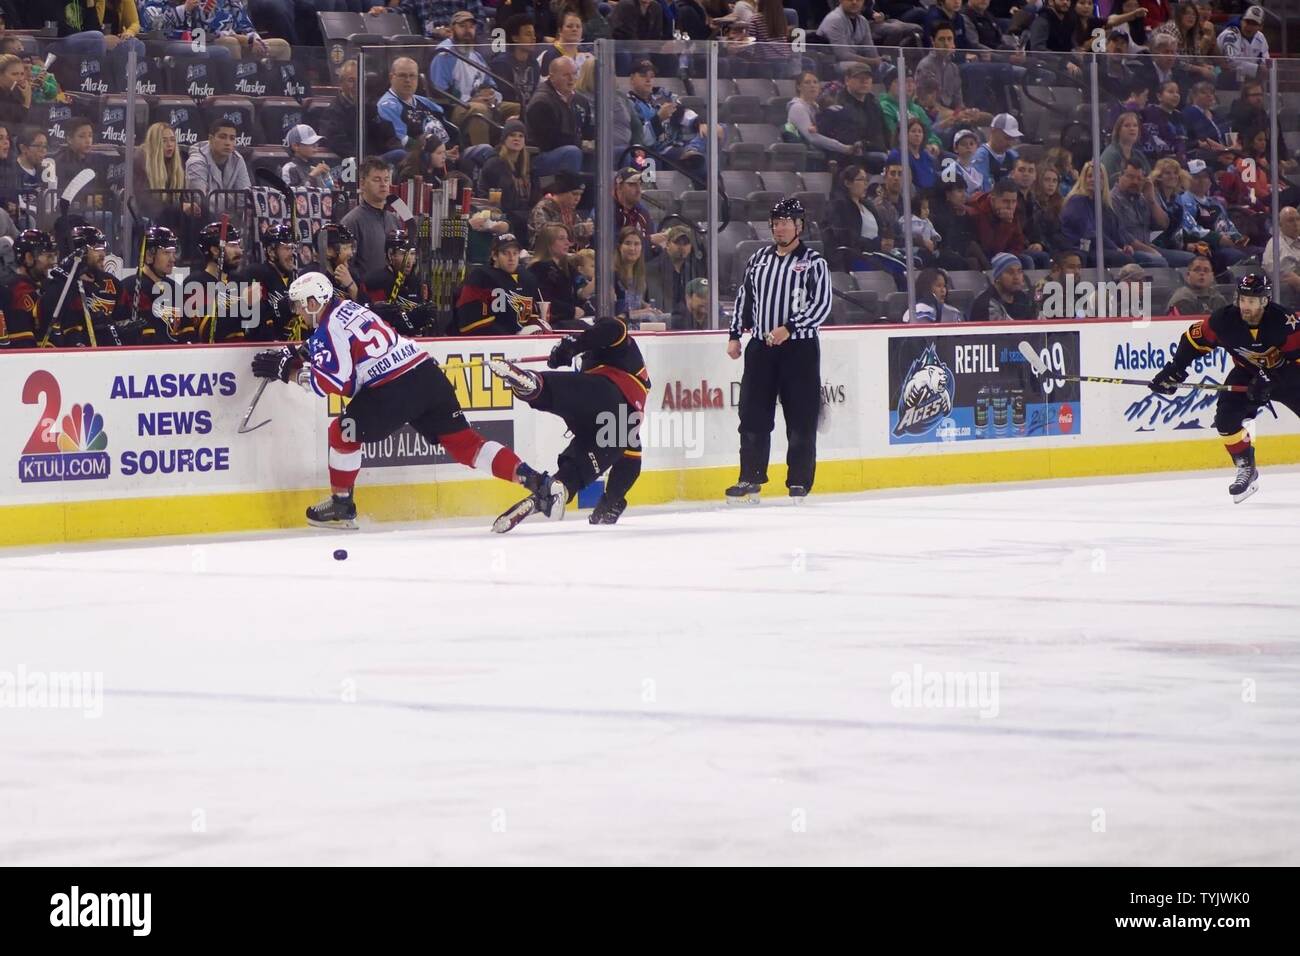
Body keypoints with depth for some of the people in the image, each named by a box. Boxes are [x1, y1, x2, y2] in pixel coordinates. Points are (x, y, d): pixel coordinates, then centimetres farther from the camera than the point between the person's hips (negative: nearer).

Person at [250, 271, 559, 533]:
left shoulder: (328, 330, -6)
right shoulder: (352, 308, 21)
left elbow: (334, 383, -15)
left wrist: (290, 371, -5)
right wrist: (298, 357, 22)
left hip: (394, 391, -8)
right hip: (428, 374, 9)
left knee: (344, 432, 8)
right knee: (462, 441, 7)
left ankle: (341, 507, 16)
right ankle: (535, 481, -3)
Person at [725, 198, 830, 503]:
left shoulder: (813, 262, -2)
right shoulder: (759, 259, 13)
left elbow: (822, 304, -10)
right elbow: (744, 297, 18)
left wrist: (789, 328, -18)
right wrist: (735, 336, 10)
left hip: (799, 348, -4)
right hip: (761, 347, 4)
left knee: (800, 420, -3)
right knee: (753, 415, 4)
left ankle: (799, 483, 4)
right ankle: (751, 479, 11)